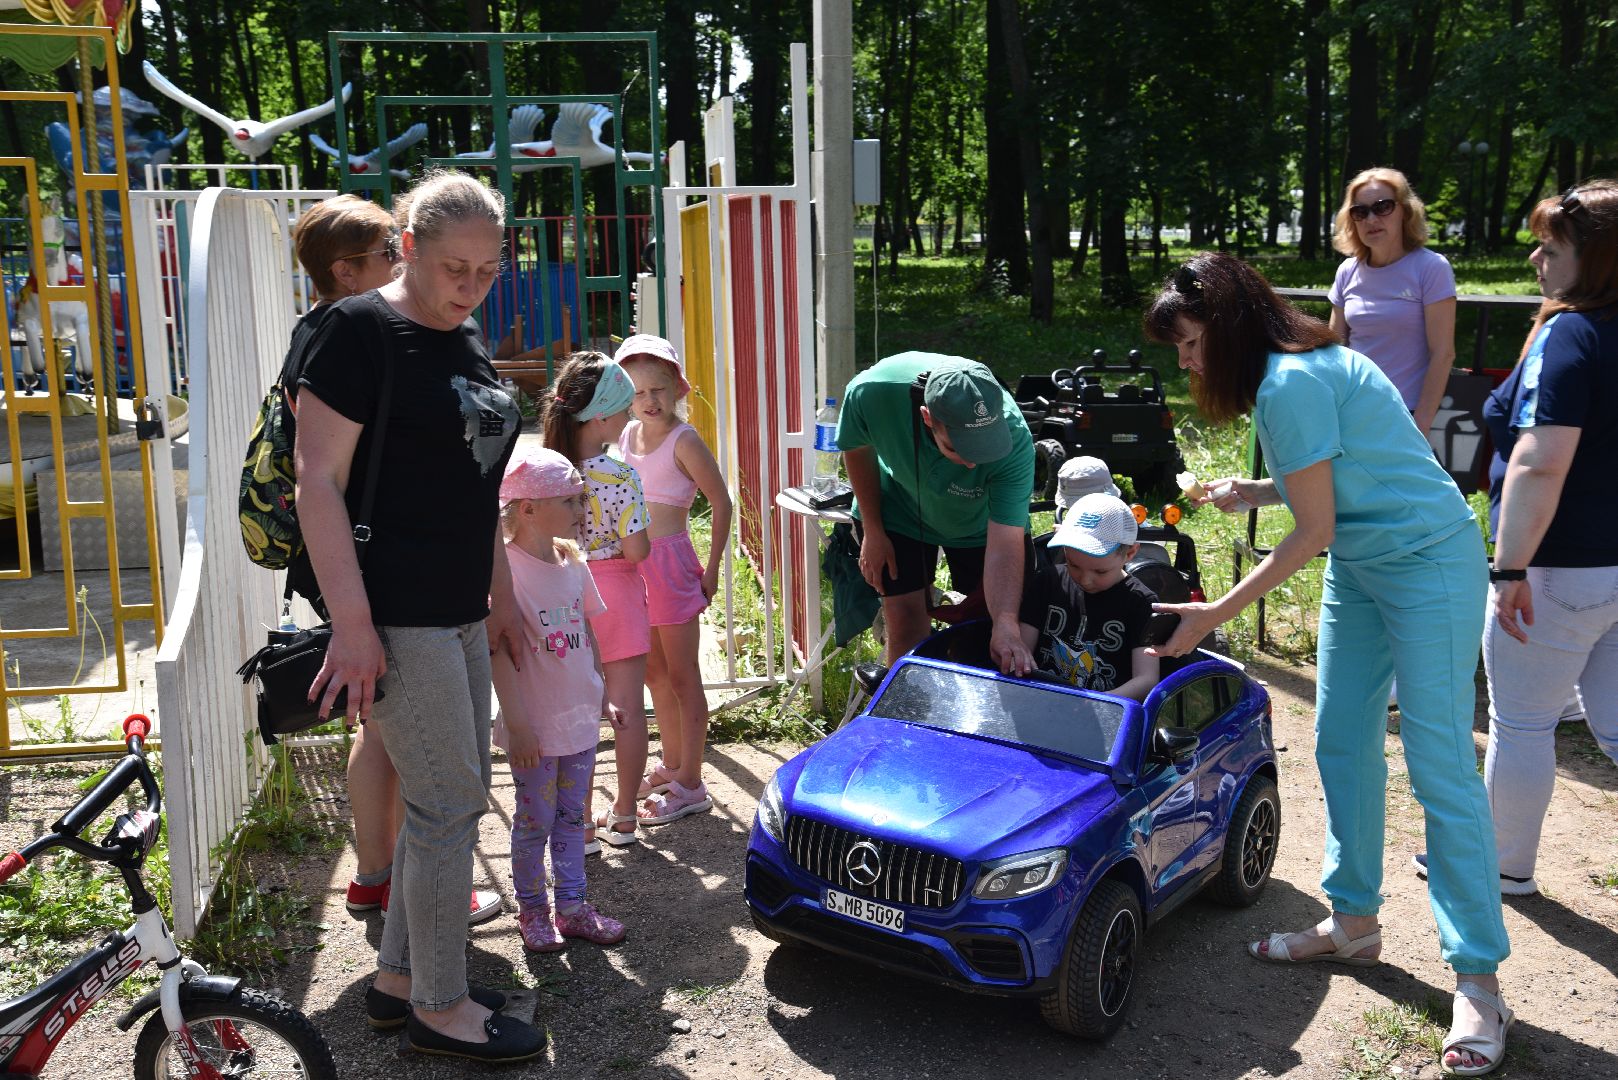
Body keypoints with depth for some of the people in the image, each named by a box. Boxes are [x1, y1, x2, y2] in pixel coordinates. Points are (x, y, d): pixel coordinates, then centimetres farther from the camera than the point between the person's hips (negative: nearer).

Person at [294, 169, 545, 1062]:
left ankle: (397, 979, 29)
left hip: (458, 612, 9)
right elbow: (317, 480, -16)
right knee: (449, 805, -3)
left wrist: (499, 596, 20)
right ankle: (440, 1007, 14)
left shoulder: (466, 340, 14)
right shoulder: (362, 330, -11)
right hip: (395, 615, -9)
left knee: (445, 797, 14)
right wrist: (352, 622, -21)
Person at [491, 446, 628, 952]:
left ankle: (572, 906, 27)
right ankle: (532, 910, 24)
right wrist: (518, 725, -18)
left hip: (580, 718, 6)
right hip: (535, 725, -6)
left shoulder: (573, 563, 5)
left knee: (572, 815, 15)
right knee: (536, 819, 7)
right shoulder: (506, 569, -18)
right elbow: (500, 653, -18)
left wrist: (601, 697, 15)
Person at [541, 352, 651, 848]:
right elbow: (637, 549, -17)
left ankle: (581, 823, 17)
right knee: (628, 706, 10)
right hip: (616, 592, -4)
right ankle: (623, 817, 20)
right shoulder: (618, 475, -19)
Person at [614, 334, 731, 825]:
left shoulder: (684, 440, -11)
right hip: (634, 562, 7)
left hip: (671, 559, -7)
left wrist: (712, 567, -9)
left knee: (681, 675, 0)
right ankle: (671, 764, 32)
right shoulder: (627, 435, 8)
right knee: (653, 672, 17)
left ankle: (690, 785, 7)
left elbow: (721, 503, -9)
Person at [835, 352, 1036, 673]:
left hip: (980, 522, 0)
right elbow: (858, 450, -12)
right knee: (905, 624, -4)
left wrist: (1007, 625, -53)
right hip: (898, 511, 0)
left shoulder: (1014, 440, -38)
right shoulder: (872, 391, -37)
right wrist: (872, 530, -5)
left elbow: (1004, 547, -39)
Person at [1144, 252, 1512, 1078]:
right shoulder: (1302, 365, 7)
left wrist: (1213, 616, -16)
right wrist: (1256, 492, 4)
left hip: (1428, 567, -10)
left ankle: (1477, 981, 1)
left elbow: (1313, 532, -20)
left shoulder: (1290, 386, -22)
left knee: (1440, 769, -7)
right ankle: (1353, 923, 26)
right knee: (1342, 747, 13)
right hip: (1361, 568, 10)